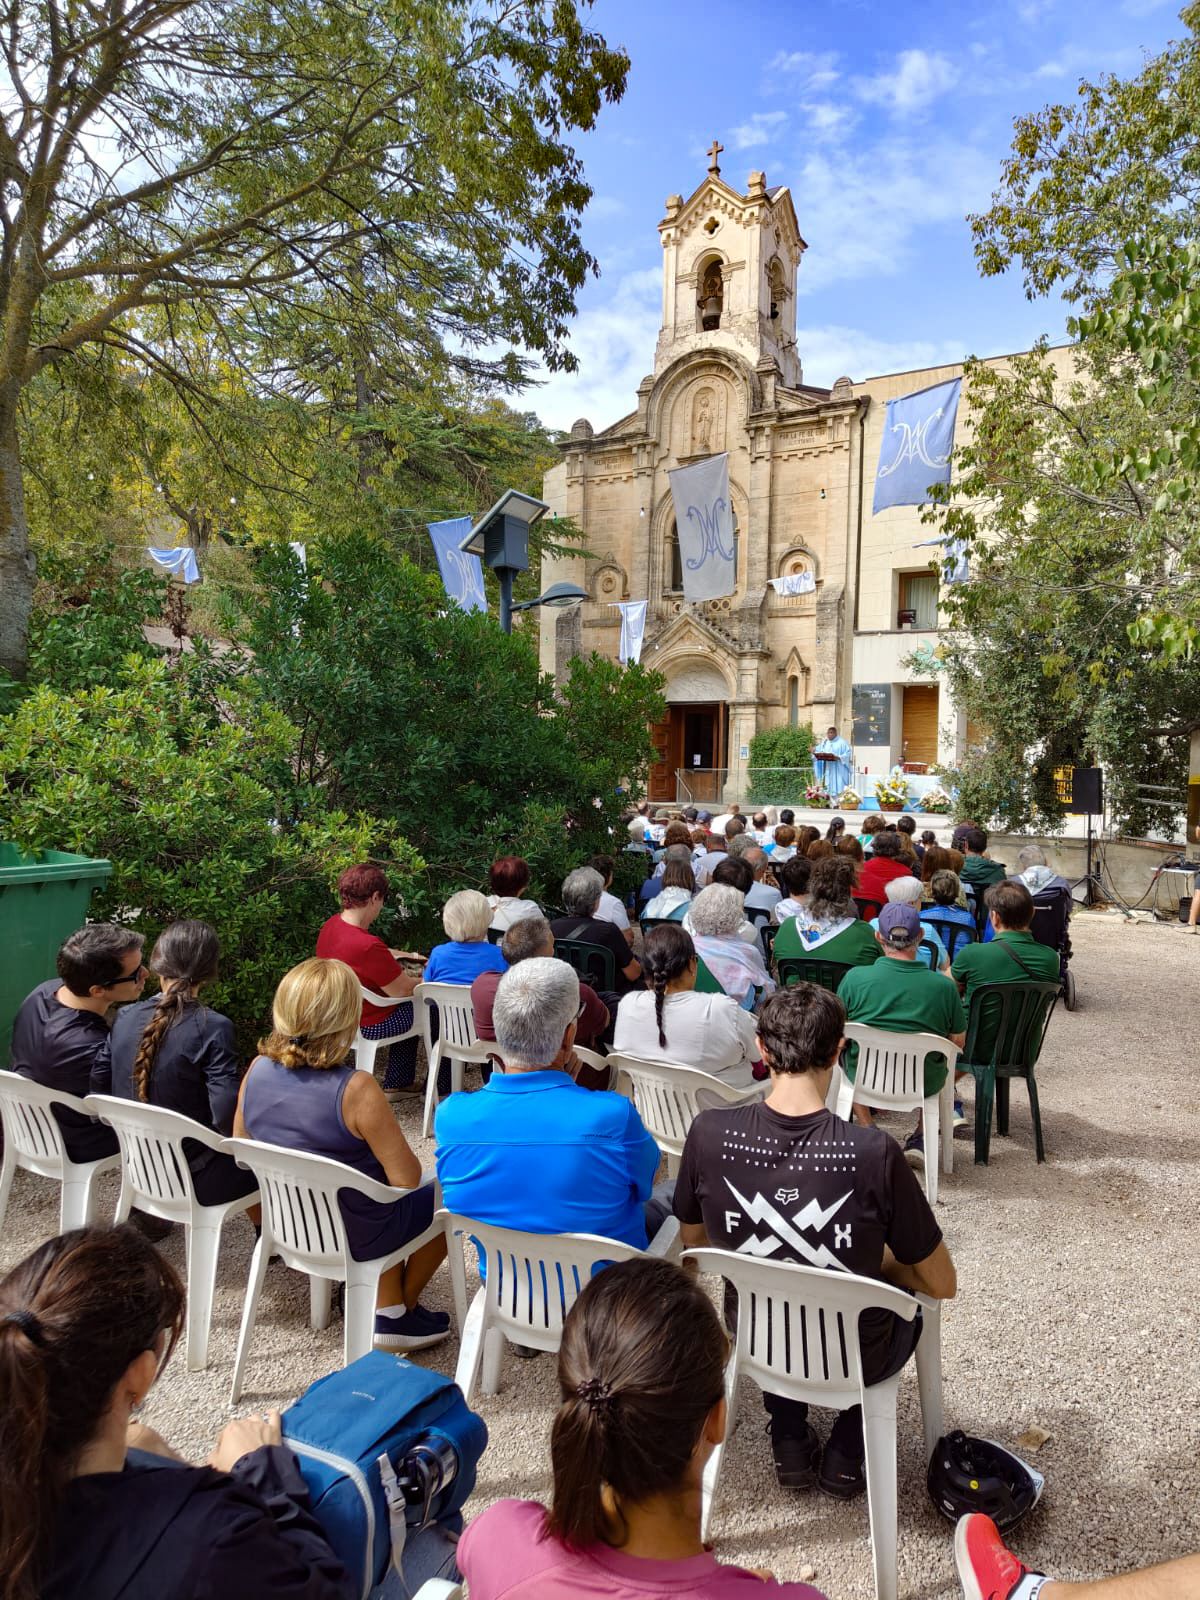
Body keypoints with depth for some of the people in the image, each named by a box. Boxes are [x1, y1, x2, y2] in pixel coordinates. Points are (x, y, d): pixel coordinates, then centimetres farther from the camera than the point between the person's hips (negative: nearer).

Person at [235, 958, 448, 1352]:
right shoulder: (356, 1089, -32)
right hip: (354, 1235, -6)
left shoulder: (258, 1069, -13)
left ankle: (386, 1309, 31)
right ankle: (400, 1313, 31)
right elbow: (406, 1178, -24)